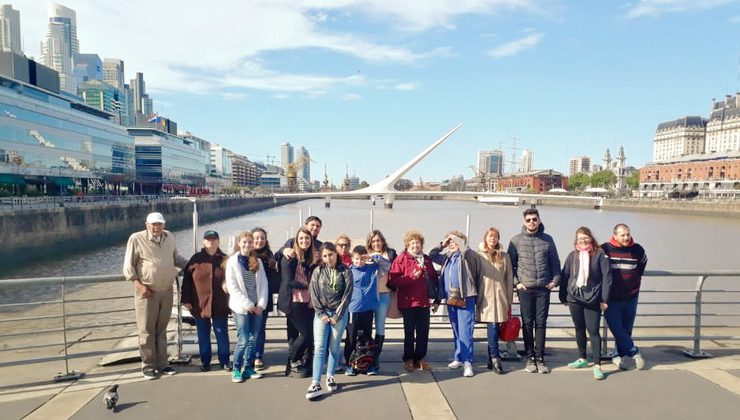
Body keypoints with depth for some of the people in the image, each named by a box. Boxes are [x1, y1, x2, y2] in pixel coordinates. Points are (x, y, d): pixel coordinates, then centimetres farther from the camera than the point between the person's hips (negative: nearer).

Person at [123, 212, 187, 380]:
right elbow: (128, 266, -7)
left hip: (166, 291, 4)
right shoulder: (136, 239, -10)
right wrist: (139, 285, -14)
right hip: (146, 292, -4)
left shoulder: (170, 237, 4)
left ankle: (162, 364, 23)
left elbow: (176, 258, 18)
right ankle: (148, 366, 17)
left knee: (161, 329, 14)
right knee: (147, 331, 4)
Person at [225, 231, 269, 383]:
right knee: (243, 340, -6)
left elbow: (264, 283, 6)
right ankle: (236, 370, 10)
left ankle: (248, 368, 20)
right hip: (241, 307, -4)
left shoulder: (258, 261, 8)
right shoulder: (232, 261, -3)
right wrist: (248, 305, -11)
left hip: (257, 307, 4)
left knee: (253, 339, 7)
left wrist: (261, 304, -5)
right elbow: (232, 287, -8)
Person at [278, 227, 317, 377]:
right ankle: (292, 362, 14)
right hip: (294, 302, -6)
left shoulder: (312, 258, 13)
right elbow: (288, 281, -13)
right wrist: (308, 286, -10)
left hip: (308, 302, 6)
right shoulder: (290, 258, -6)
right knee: (306, 333, -7)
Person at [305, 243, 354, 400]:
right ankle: (315, 384, -8)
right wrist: (321, 313, -8)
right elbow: (314, 294, 1)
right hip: (321, 313, 1)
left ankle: (330, 376, 23)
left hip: (339, 314, -1)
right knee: (319, 348, -6)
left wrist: (337, 315, -9)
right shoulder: (318, 271, 4)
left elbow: (347, 294, -6)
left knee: (334, 347, 6)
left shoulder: (345, 271, -2)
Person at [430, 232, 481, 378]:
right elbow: (431, 255, 20)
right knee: (456, 331, 14)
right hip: (451, 299, 7)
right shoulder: (447, 257, 15)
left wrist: (456, 238, -10)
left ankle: (467, 362, -5)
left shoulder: (467, 256, -3)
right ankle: (459, 358, 23)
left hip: (465, 298, -7)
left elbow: (466, 249, -24)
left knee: (465, 331, -9)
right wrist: (442, 244, 10)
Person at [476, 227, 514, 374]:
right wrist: (474, 298, 0)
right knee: (492, 326, -8)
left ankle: (491, 360, 12)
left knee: (495, 326, 2)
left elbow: (509, 279, 11)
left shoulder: (504, 257, 10)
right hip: (485, 297, -2)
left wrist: (509, 301, 8)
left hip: (500, 297, 2)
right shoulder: (479, 256, 4)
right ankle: (495, 358, -2)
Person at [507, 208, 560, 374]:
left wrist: (555, 280, 2)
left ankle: (540, 358, 13)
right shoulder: (516, 240, 2)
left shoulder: (547, 239, 7)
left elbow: (555, 262, 12)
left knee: (541, 323, 4)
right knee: (527, 324, 4)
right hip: (525, 288, -1)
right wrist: (516, 282, -4)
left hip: (544, 288, 1)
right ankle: (530, 358, 13)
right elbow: (510, 264, 4)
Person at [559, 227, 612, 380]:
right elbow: (564, 276, 7)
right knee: (579, 329, 15)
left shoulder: (599, 254, -5)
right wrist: (563, 296, 5)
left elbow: (606, 277, -7)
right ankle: (582, 359, 29)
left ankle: (597, 365, 2)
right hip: (574, 298, 4)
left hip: (593, 299, -4)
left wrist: (604, 299, -10)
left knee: (593, 330, -4)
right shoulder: (572, 255, 5)